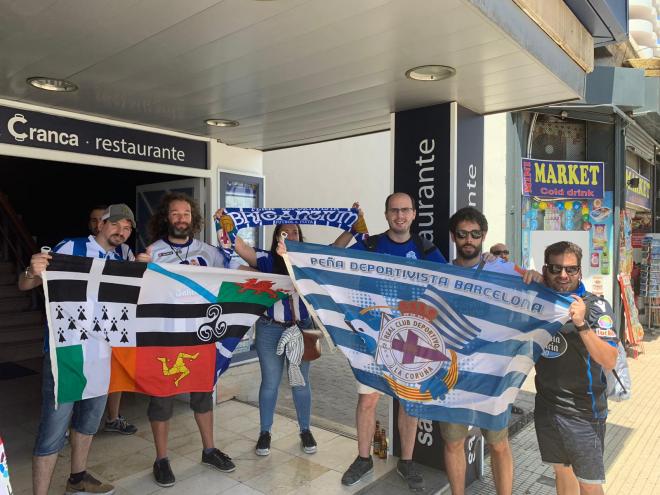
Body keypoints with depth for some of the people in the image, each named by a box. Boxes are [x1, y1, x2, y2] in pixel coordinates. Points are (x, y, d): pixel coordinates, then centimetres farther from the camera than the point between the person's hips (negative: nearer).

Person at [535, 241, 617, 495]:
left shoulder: (596, 306, -14)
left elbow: (609, 361, -22)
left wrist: (581, 325, -37)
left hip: (583, 410, -4)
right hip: (546, 405, 4)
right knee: (561, 470, 20)